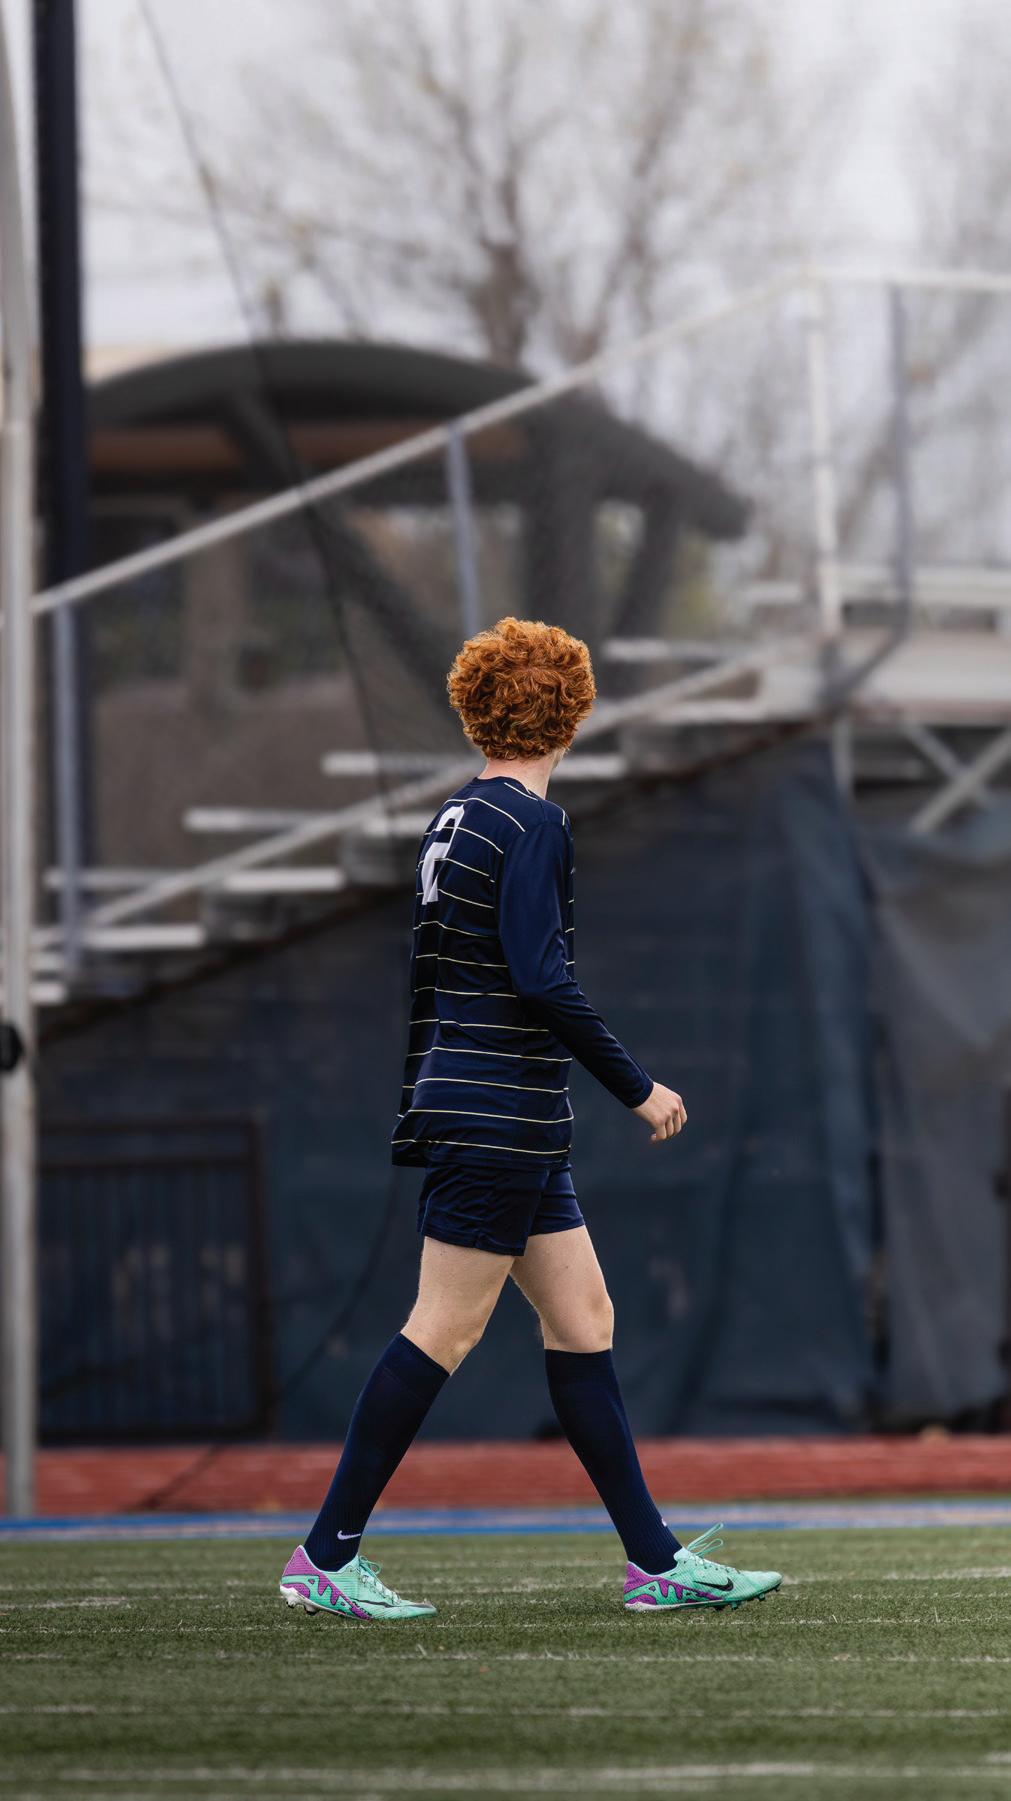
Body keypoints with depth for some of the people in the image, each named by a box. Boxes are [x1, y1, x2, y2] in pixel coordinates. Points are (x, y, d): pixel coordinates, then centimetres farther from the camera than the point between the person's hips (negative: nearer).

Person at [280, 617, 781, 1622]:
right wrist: (638, 1089, -15)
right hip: (505, 1116, -10)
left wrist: (417, 1112, 25)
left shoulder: (455, 819, 14)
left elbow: (424, 978, 20)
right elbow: (543, 978, -21)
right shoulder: (532, 824, -13)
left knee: (583, 1320, 9)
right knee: (446, 1328, -7)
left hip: (461, 1110, 10)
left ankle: (655, 1562, 10)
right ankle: (326, 1559, -4)